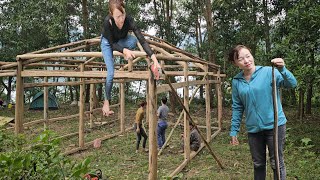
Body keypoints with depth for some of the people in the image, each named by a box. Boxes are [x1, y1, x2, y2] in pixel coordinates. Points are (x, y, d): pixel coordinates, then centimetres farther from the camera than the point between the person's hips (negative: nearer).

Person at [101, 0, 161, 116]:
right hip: (108, 42, -2)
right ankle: (106, 101, 8)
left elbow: (142, 40, -41)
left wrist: (154, 58, -51)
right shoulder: (107, 22, -40)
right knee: (111, 73, -13)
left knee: (133, 40, -35)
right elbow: (112, 44, -27)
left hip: (121, 40, 2)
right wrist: (124, 50, -45)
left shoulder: (128, 20, -37)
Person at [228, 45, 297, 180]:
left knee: (277, 164, 7)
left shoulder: (268, 72, -9)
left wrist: (282, 70, -37)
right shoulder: (236, 81, 1)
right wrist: (234, 131, 7)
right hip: (253, 128, 4)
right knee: (258, 164, 18)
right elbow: (237, 108, 8)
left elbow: (292, 84, -19)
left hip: (274, 125, -3)